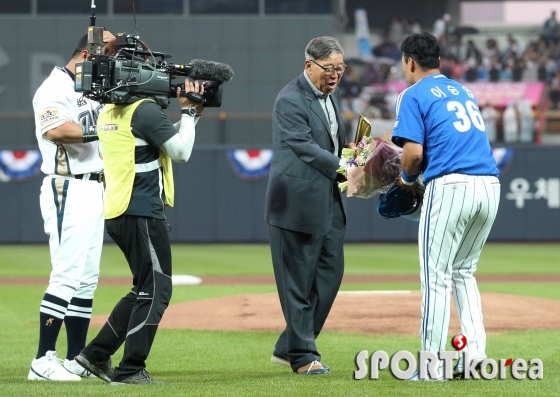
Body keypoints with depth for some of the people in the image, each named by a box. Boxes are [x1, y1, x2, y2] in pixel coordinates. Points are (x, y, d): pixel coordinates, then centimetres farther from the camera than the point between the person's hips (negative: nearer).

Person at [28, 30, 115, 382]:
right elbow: (55, 130, -28)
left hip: (94, 191, 10)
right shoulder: (55, 88, -11)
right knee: (67, 274, -13)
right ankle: (43, 361, -12)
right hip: (68, 191, -10)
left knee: (87, 278, 10)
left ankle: (77, 359, 15)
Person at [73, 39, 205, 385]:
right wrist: (188, 112, 0)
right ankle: (131, 370, -4)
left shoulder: (109, 112, 15)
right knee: (156, 289, -3)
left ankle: (97, 354, 18)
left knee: (147, 289, 18)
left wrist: (188, 115, 16)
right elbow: (181, 151, -11)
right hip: (142, 213, -9)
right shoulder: (145, 110, -13)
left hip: (117, 213, 9)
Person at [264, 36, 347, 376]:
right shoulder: (290, 101, -15)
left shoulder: (332, 93, 13)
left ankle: (289, 347, 20)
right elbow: (305, 147, -23)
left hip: (330, 201, 9)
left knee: (330, 273, 10)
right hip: (299, 203, -9)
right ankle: (303, 356, 5)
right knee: (299, 281, -2)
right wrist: (343, 167, -31)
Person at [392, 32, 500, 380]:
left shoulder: (414, 95, 2)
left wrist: (408, 178, 12)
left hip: (451, 185, -7)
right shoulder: (464, 91, 24)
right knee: (463, 271, 19)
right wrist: (417, 173, 27)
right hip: (490, 184, 7)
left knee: (436, 276, 0)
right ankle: (475, 345, 3)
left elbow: (414, 152, -9)